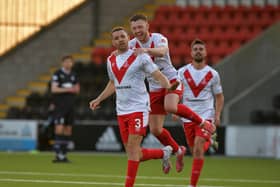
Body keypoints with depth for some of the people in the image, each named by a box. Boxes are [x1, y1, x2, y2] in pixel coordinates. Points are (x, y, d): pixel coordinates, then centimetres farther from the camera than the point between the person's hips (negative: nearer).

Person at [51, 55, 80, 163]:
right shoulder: (57, 74, -4)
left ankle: (64, 155, 9)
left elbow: (77, 89, 19)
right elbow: (53, 89, -13)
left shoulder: (73, 75, 14)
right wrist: (67, 89, -19)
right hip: (60, 106, -6)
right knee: (59, 129, -13)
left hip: (70, 105, 6)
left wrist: (76, 89, -4)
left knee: (68, 130, 4)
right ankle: (58, 154, -15)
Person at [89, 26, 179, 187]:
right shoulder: (111, 60, 12)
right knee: (133, 153, 6)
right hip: (121, 111, 7)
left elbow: (158, 75, -10)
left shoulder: (140, 57, -7)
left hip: (138, 109, -6)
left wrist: (168, 86, -29)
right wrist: (99, 100, 24)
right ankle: (164, 153, 30)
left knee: (133, 148, -11)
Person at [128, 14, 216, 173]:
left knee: (170, 107, -37)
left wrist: (146, 50, -58)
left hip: (171, 81, -5)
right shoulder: (132, 45, -1)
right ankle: (178, 151, 28)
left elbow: (162, 51, -38)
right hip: (155, 88, 5)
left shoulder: (158, 38, -16)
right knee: (155, 130, 1)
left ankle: (201, 121, -12)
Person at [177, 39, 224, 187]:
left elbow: (219, 96, 9)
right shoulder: (183, 72, 2)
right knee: (194, 151, 11)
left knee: (198, 148, -18)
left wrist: (217, 115, -3)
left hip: (206, 115, -2)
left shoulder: (212, 74, 1)